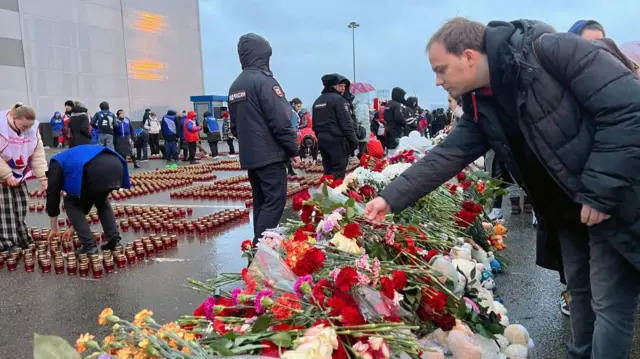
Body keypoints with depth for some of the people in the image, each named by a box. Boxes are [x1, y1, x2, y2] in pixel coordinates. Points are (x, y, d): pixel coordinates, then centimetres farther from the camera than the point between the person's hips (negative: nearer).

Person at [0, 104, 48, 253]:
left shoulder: (33, 128, -12)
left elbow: (38, 154, -8)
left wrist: (43, 178, -12)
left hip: (19, 175, 5)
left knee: (20, 205, 7)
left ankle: (20, 238, 19)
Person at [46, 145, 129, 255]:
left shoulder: (56, 164, 30)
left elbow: (52, 196, 26)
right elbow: (86, 197, 48)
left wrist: (54, 229, 38)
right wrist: (74, 228, 53)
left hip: (96, 170, -6)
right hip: (117, 165, 6)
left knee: (71, 203, 21)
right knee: (101, 199, 36)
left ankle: (89, 246, 12)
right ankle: (114, 239, 24)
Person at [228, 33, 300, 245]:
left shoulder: (235, 86, 13)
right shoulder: (264, 80, -12)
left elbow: (235, 126, 17)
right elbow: (281, 121, -17)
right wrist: (294, 150, -9)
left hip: (249, 156, 8)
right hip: (270, 155, -8)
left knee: (261, 202, 14)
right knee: (274, 202, -5)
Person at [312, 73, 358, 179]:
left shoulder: (317, 101, 15)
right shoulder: (338, 99, -11)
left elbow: (315, 124, 18)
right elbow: (346, 123, -15)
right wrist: (353, 140, -10)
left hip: (322, 140, 8)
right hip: (337, 140, -8)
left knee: (328, 170, 13)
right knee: (339, 172, -6)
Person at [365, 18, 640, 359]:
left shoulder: (551, 51, -22)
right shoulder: (480, 105, 1)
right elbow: (445, 156, -1)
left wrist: (602, 189, -23)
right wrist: (391, 197, -7)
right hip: (565, 209, 7)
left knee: (609, 303, 0)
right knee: (579, 290, 21)